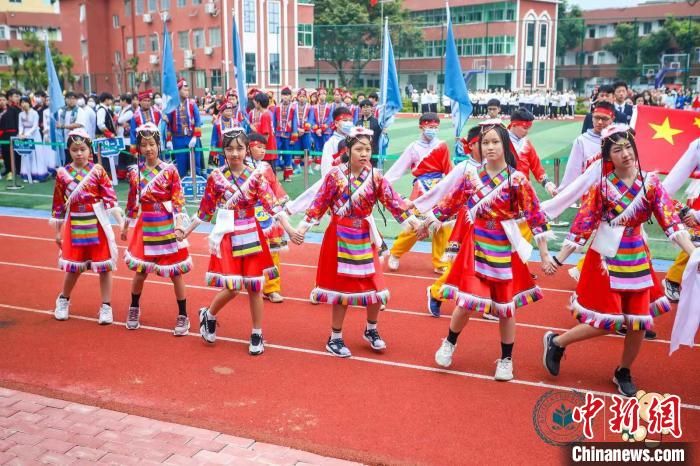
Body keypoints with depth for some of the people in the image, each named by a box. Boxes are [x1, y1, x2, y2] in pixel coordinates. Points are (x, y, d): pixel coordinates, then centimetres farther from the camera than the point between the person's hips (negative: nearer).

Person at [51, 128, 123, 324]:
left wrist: (121, 221, -15)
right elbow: (58, 204, 5)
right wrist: (58, 231, 8)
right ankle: (63, 300, 35)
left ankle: (106, 307, 14)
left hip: (97, 225, -1)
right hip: (74, 226, 2)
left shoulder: (97, 170, -5)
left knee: (104, 265, 3)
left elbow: (110, 197, -8)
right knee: (73, 266, 11)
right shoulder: (63, 173, 0)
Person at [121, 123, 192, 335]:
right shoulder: (135, 172, 2)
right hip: (145, 228, 3)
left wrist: (180, 226, -20)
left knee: (176, 273, 4)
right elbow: (132, 202, 12)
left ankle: (183, 316, 16)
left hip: (168, 228, -3)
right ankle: (134, 310, 35)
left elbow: (178, 201, -11)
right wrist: (125, 226, 18)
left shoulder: (170, 170, -8)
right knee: (140, 271, 12)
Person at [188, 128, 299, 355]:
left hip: (251, 236, 1)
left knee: (254, 286, 5)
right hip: (228, 237, -1)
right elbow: (206, 209, 7)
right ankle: (208, 315, 22)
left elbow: (272, 204, -11)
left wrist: (289, 228, -22)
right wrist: (187, 230, 12)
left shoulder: (256, 175, -3)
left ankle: (257, 334, 19)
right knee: (233, 287, -8)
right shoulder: (216, 176, -2)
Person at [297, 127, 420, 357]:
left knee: (375, 287, 5)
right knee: (341, 287, 5)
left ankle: (371, 330, 31)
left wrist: (408, 218, -22)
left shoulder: (375, 177, -3)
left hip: (364, 238, 3)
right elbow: (320, 202, -4)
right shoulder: (335, 174, -8)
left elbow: (392, 199, -10)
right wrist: (305, 223, -9)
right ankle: (335, 338, 20)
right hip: (339, 237, -2)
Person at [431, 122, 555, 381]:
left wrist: (544, 255, -11)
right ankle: (449, 344, 26)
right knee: (466, 302, -3)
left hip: (504, 250, -1)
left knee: (506, 306, 8)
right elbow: (451, 202, 12)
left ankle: (506, 360, 27)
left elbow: (536, 216, -8)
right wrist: (427, 221, 16)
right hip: (476, 248, 1)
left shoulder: (517, 179, -9)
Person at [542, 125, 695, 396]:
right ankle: (556, 342, 20)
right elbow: (582, 225, -8)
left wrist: (694, 255, -21)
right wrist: (559, 259, -9)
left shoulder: (650, 183, -4)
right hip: (607, 260, -3)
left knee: (640, 321, 6)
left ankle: (624, 372, 31)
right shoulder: (602, 185, -10)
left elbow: (671, 222, -10)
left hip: (637, 260, 4)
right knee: (606, 321, -4)